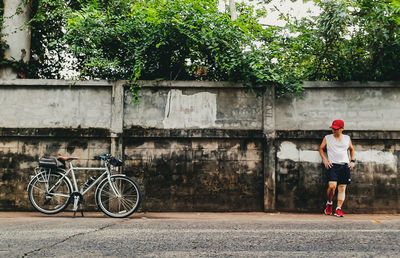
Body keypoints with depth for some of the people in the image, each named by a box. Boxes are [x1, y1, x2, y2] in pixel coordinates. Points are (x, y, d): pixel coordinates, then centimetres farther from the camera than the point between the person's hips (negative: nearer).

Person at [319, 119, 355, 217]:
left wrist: (352, 161, 14)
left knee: (342, 187, -1)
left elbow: (351, 149, 25)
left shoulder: (347, 138, 12)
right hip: (333, 165, -2)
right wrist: (325, 159, 1)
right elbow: (321, 148, 14)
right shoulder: (327, 138, 7)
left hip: (345, 166, 2)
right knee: (332, 186, -18)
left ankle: (338, 209, 4)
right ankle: (329, 203, 7)